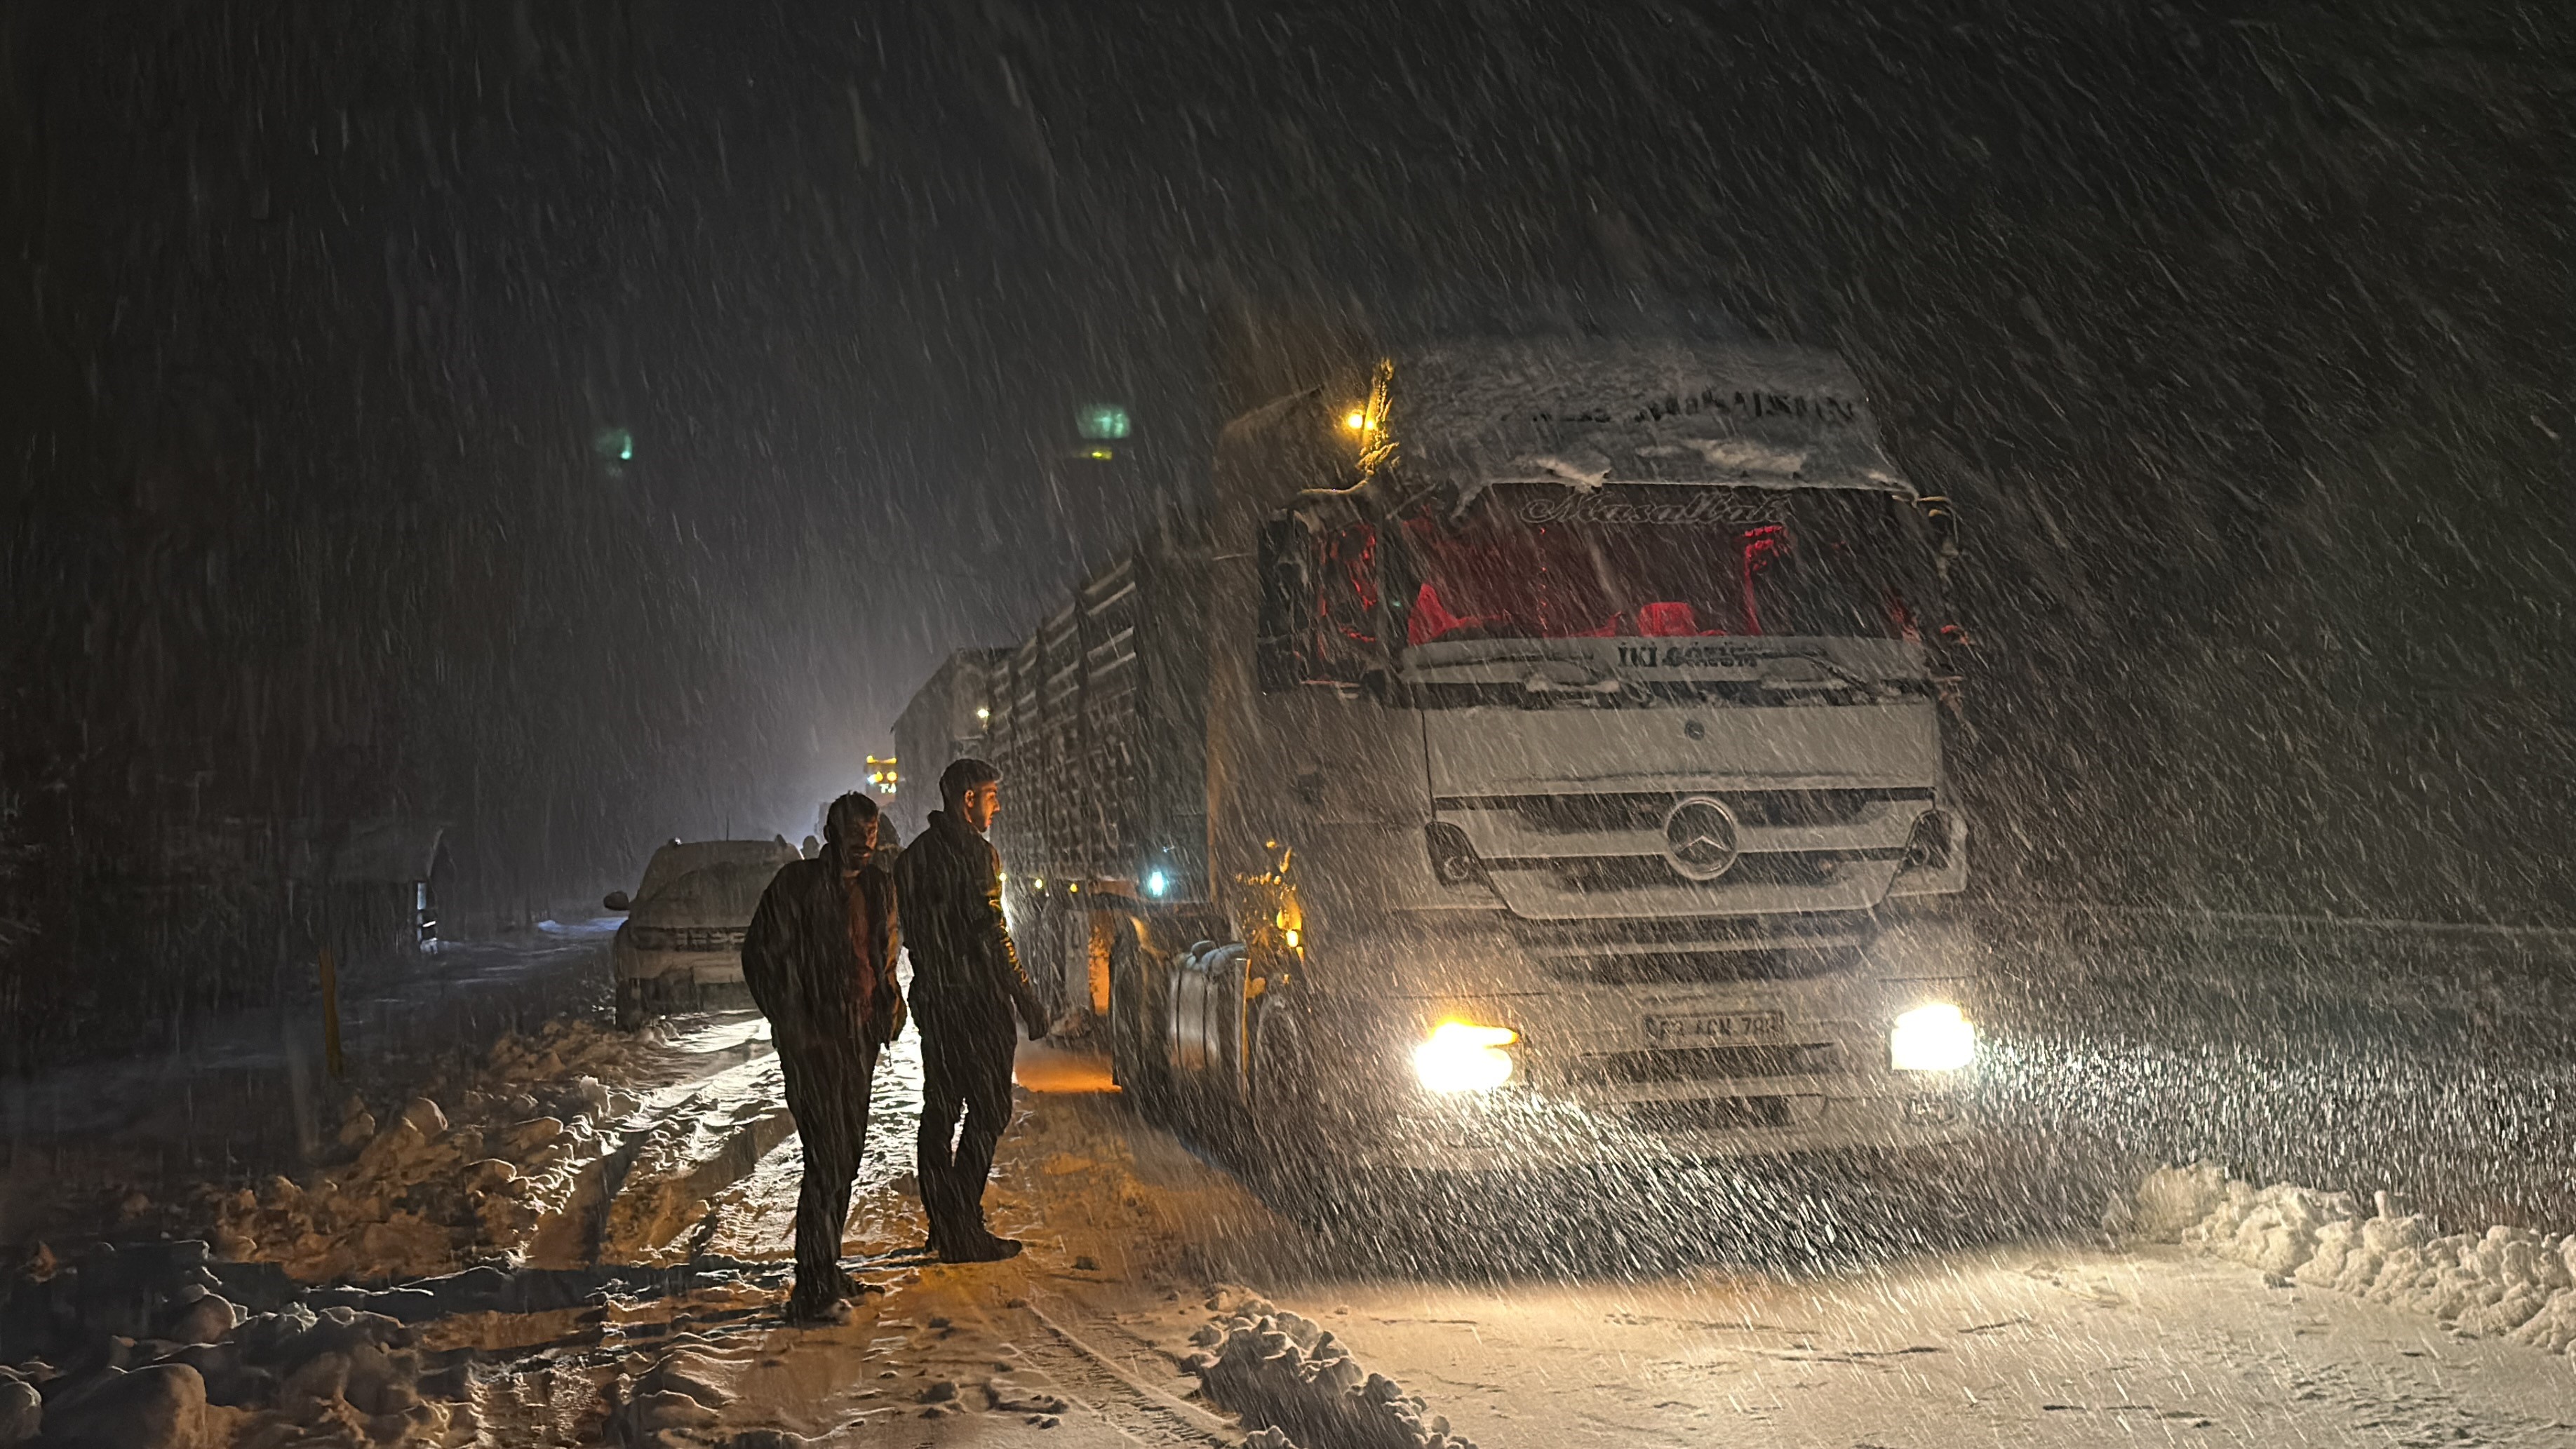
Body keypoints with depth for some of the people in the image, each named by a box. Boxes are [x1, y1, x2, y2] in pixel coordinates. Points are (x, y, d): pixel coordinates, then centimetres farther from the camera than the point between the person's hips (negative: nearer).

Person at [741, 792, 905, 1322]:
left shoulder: (879, 886, 11)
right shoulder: (799, 883, -9)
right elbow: (760, 956, -8)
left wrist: (889, 1005, 8)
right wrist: (792, 1026, -12)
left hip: (861, 1038, 7)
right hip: (815, 1040, -7)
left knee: (847, 1156, 13)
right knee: (827, 1161, -11)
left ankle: (828, 1271, 25)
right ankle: (812, 1292, -7)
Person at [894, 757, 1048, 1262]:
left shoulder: (913, 855, 14)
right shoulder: (974, 852, -13)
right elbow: (990, 934, -18)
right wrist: (1027, 998, -13)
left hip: (932, 1000, 9)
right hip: (975, 1001, -9)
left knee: (940, 1111, 13)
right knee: (987, 1110, -4)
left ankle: (944, 1224, 19)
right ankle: (963, 1232, -5)